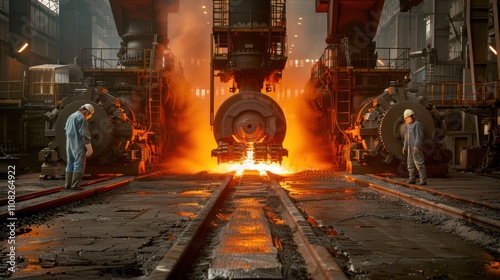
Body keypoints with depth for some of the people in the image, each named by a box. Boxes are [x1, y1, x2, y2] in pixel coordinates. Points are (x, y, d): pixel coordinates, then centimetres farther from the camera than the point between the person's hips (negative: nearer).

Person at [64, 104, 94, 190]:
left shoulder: (71, 116, 17)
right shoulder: (81, 118, -12)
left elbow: (67, 132, 19)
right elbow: (84, 134, -17)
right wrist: (89, 148, -14)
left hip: (70, 144, 9)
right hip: (78, 145, -9)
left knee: (70, 164, 11)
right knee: (79, 164, -7)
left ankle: (67, 184, 10)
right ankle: (74, 185, -11)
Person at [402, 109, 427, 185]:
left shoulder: (417, 124, -12)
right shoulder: (408, 125, 16)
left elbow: (419, 136, -19)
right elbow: (406, 136, 20)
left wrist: (416, 146, -25)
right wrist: (404, 146, 18)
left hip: (416, 148, -9)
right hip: (410, 147, 9)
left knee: (419, 163, -11)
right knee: (410, 163, 10)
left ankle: (423, 180, -12)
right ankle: (412, 179, 18)